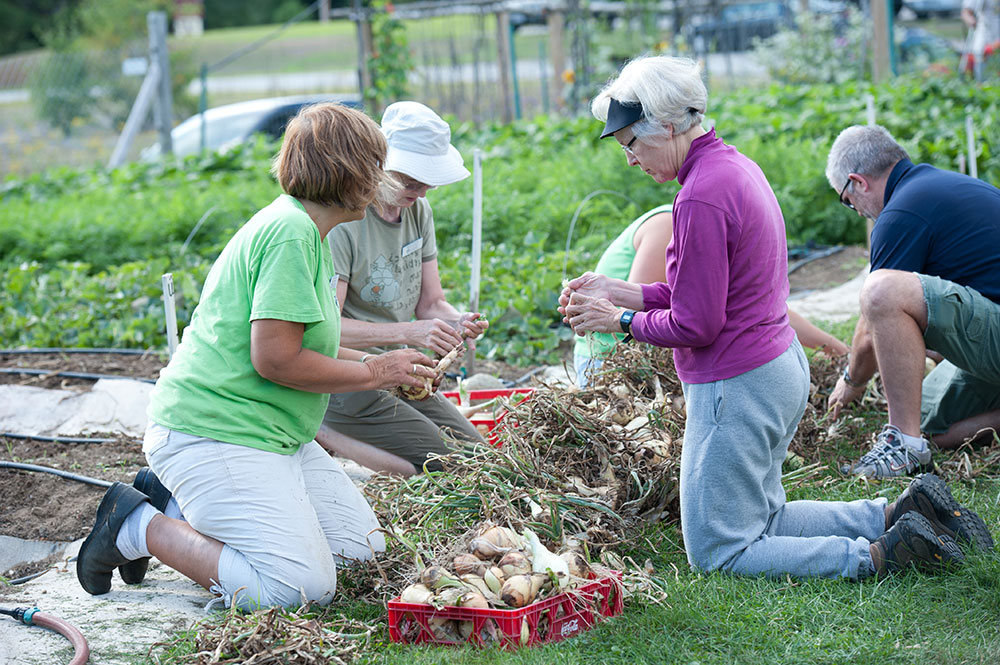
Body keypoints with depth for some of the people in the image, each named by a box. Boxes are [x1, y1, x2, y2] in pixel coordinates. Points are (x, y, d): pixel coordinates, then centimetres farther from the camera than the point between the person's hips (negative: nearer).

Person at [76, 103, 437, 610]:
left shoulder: (298, 226, 14)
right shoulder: (292, 233, -18)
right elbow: (275, 359, -23)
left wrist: (380, 364, 19)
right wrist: (372, 373, -11)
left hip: (274, 435, 11)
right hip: (211, 435, -11)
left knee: (363, 546, 5)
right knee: (302, 584, -19)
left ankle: (178, 505, 13)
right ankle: (139, 527, -3)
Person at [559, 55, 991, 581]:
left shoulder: (700, 199, -23)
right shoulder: (735, 166, 7)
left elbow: (695, 325, -20)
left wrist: (621, 321, -5)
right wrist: (619, 292, 8)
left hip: (736, 388, -10)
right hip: (781, 365, 10)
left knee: (716, 552, 3)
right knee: (759, 520, 24)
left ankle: (880, 557, -8)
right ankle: (899, 514, 12)